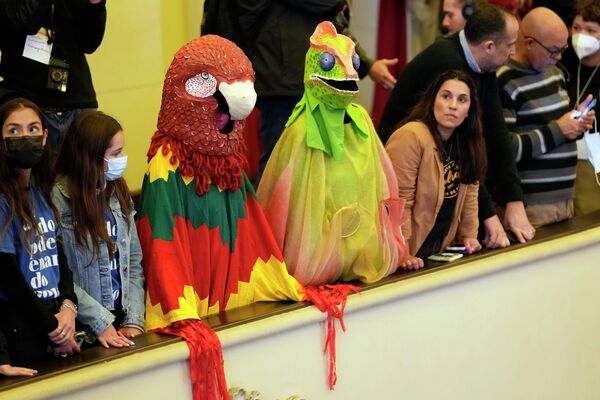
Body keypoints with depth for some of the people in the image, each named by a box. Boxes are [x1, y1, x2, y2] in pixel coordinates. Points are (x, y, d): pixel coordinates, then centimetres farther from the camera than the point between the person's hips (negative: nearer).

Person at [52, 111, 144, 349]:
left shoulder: (118, 193, 9)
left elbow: (134, 262, 10)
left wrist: (134, 320, -1)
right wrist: (100, 322, -14)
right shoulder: (59, 198, -11)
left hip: (122, 322, 5)